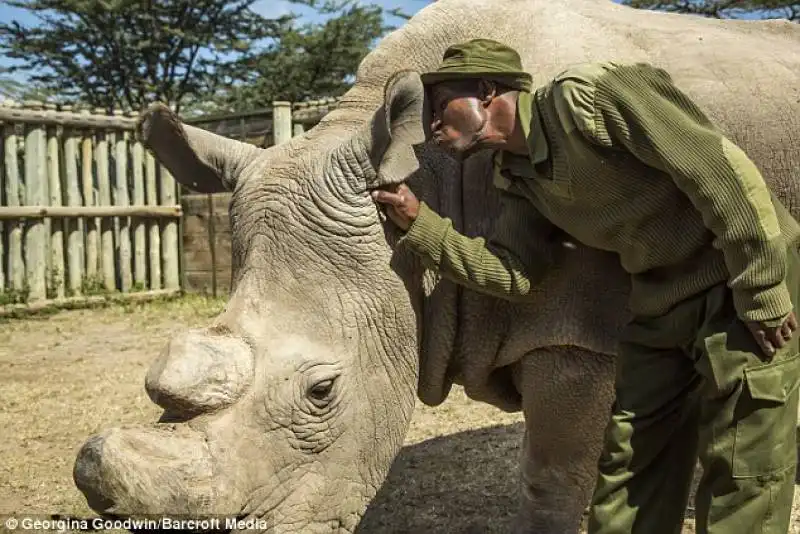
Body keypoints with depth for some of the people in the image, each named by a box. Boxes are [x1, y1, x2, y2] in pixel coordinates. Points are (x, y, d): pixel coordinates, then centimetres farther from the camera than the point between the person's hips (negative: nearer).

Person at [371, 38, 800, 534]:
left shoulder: (586, 94, -20)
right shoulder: (518, 178, 6)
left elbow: (722, 167, -22)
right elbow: (512, 272, 0)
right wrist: (420, 223, -6)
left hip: (744, 287, -8)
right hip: (661, 301, 8)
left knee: (742, 472, -1)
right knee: (629, 458, 12)